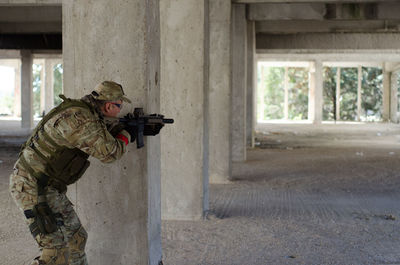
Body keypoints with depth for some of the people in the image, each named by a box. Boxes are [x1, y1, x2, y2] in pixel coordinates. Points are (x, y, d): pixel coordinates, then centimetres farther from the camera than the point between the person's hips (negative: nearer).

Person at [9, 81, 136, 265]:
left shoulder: (84, 112, 8)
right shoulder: (78, 118, -24)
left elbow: (100, 141, 23)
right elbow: (109, 152, -18)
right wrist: (126, 135, 0)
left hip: (48, 187, 10)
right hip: (31, 187, -10)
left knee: (76, 238, 17)